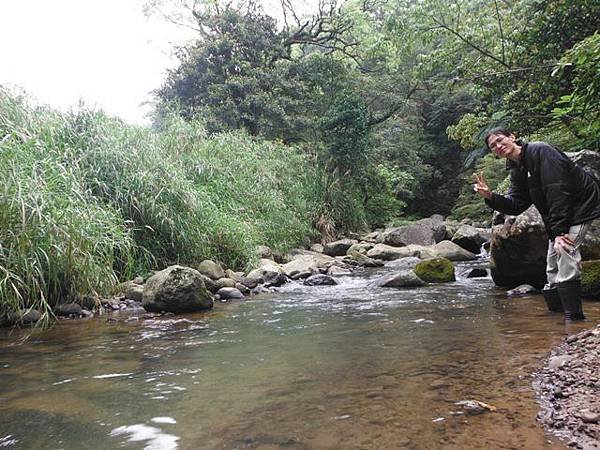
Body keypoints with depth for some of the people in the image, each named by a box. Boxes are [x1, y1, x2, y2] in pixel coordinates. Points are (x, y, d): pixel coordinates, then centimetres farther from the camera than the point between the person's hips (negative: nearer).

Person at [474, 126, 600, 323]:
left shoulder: (540, 151, -18)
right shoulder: (516, 170, 9)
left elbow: (558, 191, -25)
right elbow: (515, 206, 2)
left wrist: (559, 231, -28)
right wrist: (490, 197, -16)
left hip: (580, 205, -9)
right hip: (556, 220, 9)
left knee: (566, 261, -21)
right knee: (553, 272, 10)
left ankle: (573, 320, -15)